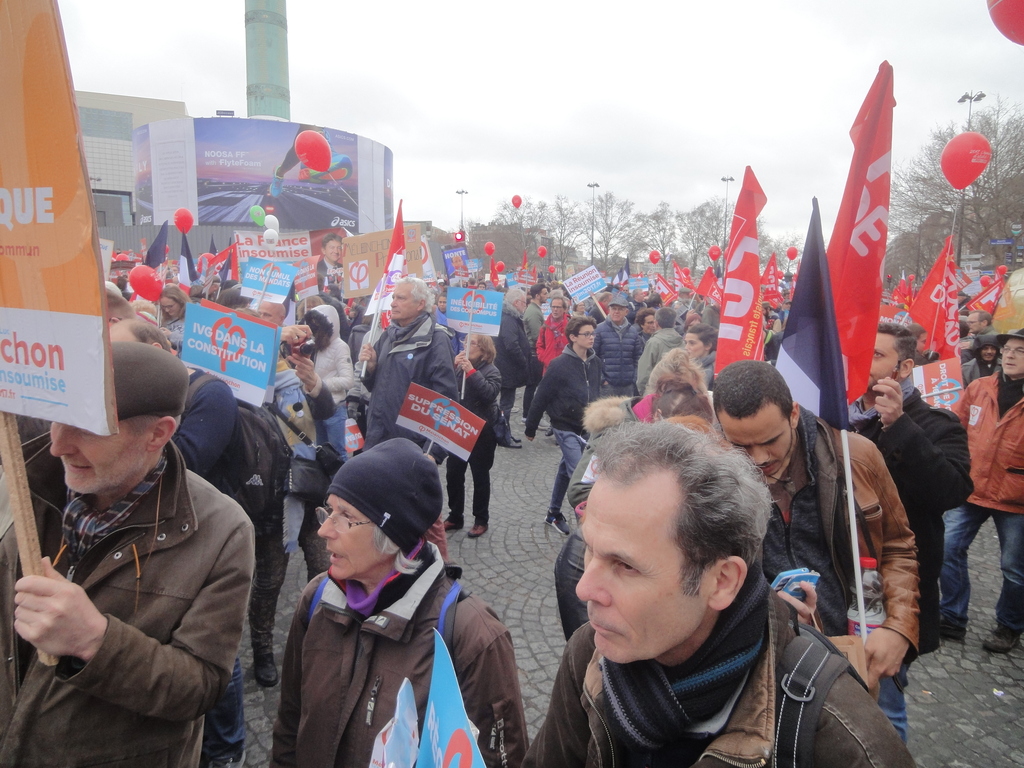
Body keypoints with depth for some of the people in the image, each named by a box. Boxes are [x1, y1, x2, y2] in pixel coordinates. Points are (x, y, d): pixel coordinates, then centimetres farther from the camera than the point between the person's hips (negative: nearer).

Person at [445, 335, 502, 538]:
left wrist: (472, 371, -27)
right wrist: (453, 367, -15)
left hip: (482, 432, -5)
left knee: (480, 476, 6)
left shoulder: (491, 370, -8)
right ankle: (455, 516, 22)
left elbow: (490, 393, -26)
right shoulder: (460, 366, 7)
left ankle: (481, 520, 18)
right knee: (453, 474, 8)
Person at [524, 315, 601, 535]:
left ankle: (554, 513, 32)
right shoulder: (560, 365, -17)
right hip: (566, 428, -6)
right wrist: (530, 428, -6)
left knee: (566, 470, 17)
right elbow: (541, 397, -11)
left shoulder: (595, 362, 1)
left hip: (586, 427, 6)